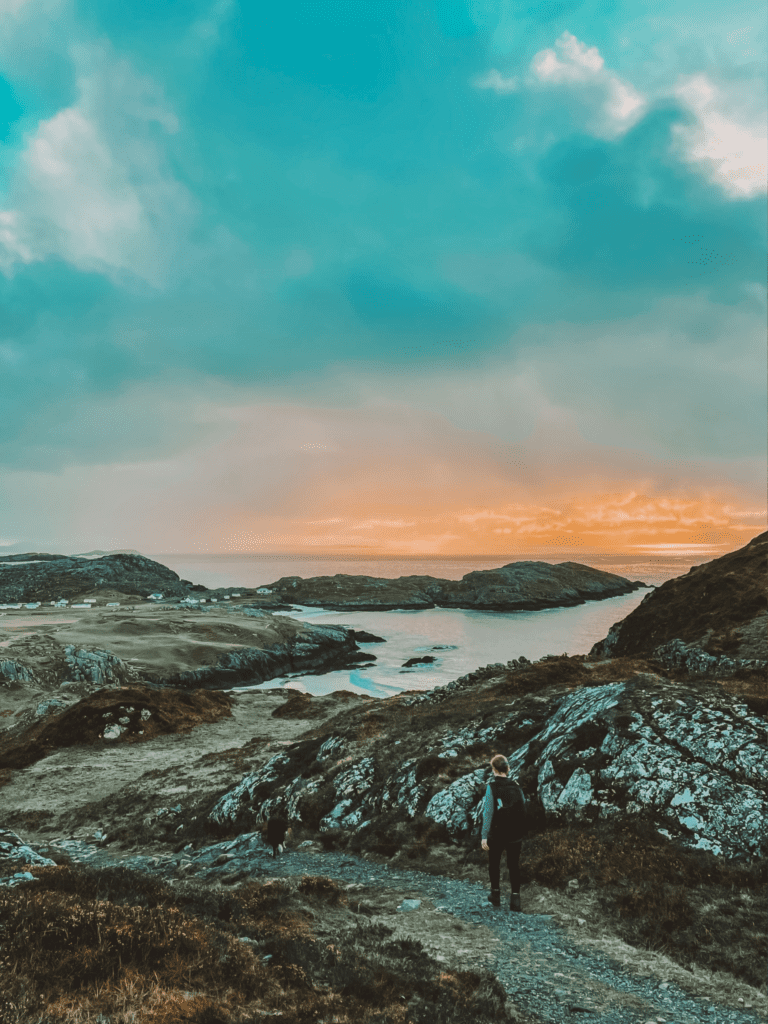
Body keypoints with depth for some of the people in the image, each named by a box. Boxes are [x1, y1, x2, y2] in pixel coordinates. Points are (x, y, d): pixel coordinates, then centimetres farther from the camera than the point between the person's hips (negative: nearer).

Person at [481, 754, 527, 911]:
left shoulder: (492, 787, -13)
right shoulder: (516, 786, -2)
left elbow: (488, 812, -15)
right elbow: (523, 808, 3)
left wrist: (484, 835, -12)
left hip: (496, 834, -2)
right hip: (516, 834, 3)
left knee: (494, 863, 18)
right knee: (514, 866, 12)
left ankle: (496, 894, 27)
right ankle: (515, 898, 4)